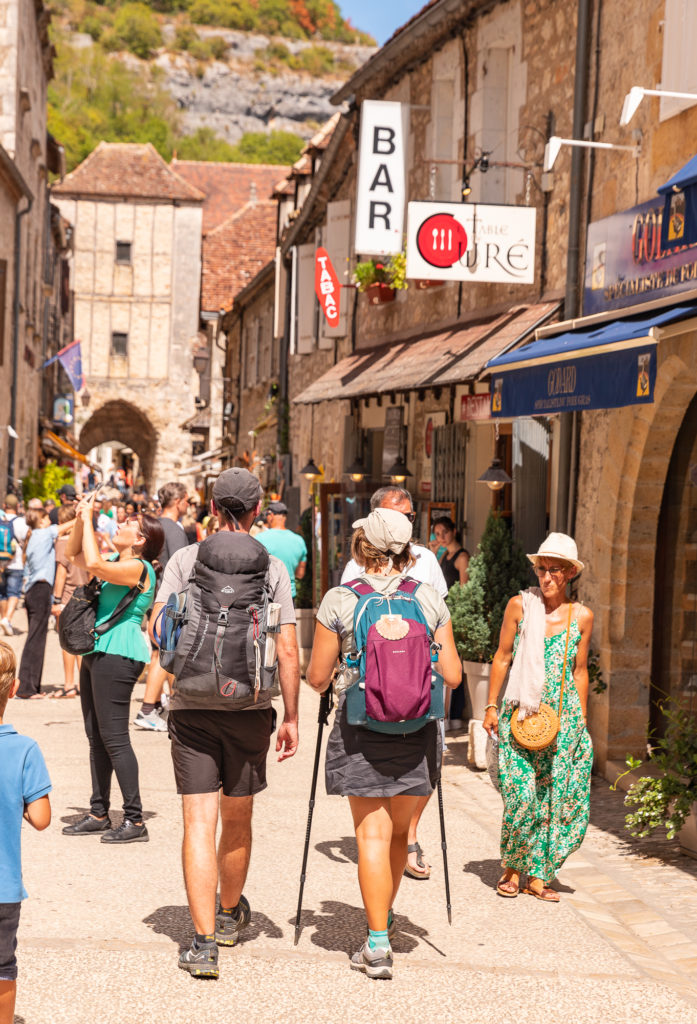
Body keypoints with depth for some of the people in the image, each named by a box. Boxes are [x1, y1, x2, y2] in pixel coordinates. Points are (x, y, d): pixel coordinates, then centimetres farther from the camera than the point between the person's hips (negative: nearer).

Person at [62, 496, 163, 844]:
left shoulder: (138, 567, -12)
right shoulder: (116, 563, 17)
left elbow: (93, 564, -26)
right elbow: (74, 553, 26)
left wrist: (88, 519, -16)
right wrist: (81, 518, 10)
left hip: (117, 655, -10)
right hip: (97, 653, 10)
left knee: (113, 737, -11)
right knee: (96, 737, 12)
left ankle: (135, 821, -7)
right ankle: (99, 814, 19)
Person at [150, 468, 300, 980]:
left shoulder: (184, 559, -1)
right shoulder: (273, 568, -2)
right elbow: (287, 650, -5)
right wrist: (292, 717, 2)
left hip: (192, 706, -1)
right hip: (250, 707, 1)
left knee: (200, 821, -2)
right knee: (237, 817, 18)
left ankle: (205, 942, -9)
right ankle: (231, 913, 39)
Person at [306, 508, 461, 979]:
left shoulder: (339, 600, -6)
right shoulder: (431, 599, -1)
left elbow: (318, 678, -1)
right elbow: (452, 676, 1)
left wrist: (322, 679, 22)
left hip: (361, 728, -2)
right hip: (418, 729, 2)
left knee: (372, 834, 1)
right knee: (399, 830, 19)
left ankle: (378, 944, -3)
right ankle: (385, 917, 37)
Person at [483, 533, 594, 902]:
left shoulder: (582, 616, 3)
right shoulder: (520, 605, -3)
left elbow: (580, 671, 11)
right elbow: (502, 658, 4)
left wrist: (581, 720, 12)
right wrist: (491, 706, 3)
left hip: (563, 716, 2)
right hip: (520, 714, -2)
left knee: (557, 796, 1)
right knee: (522, 795, -9)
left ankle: (538, 874, 14)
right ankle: (512, 868, 12)